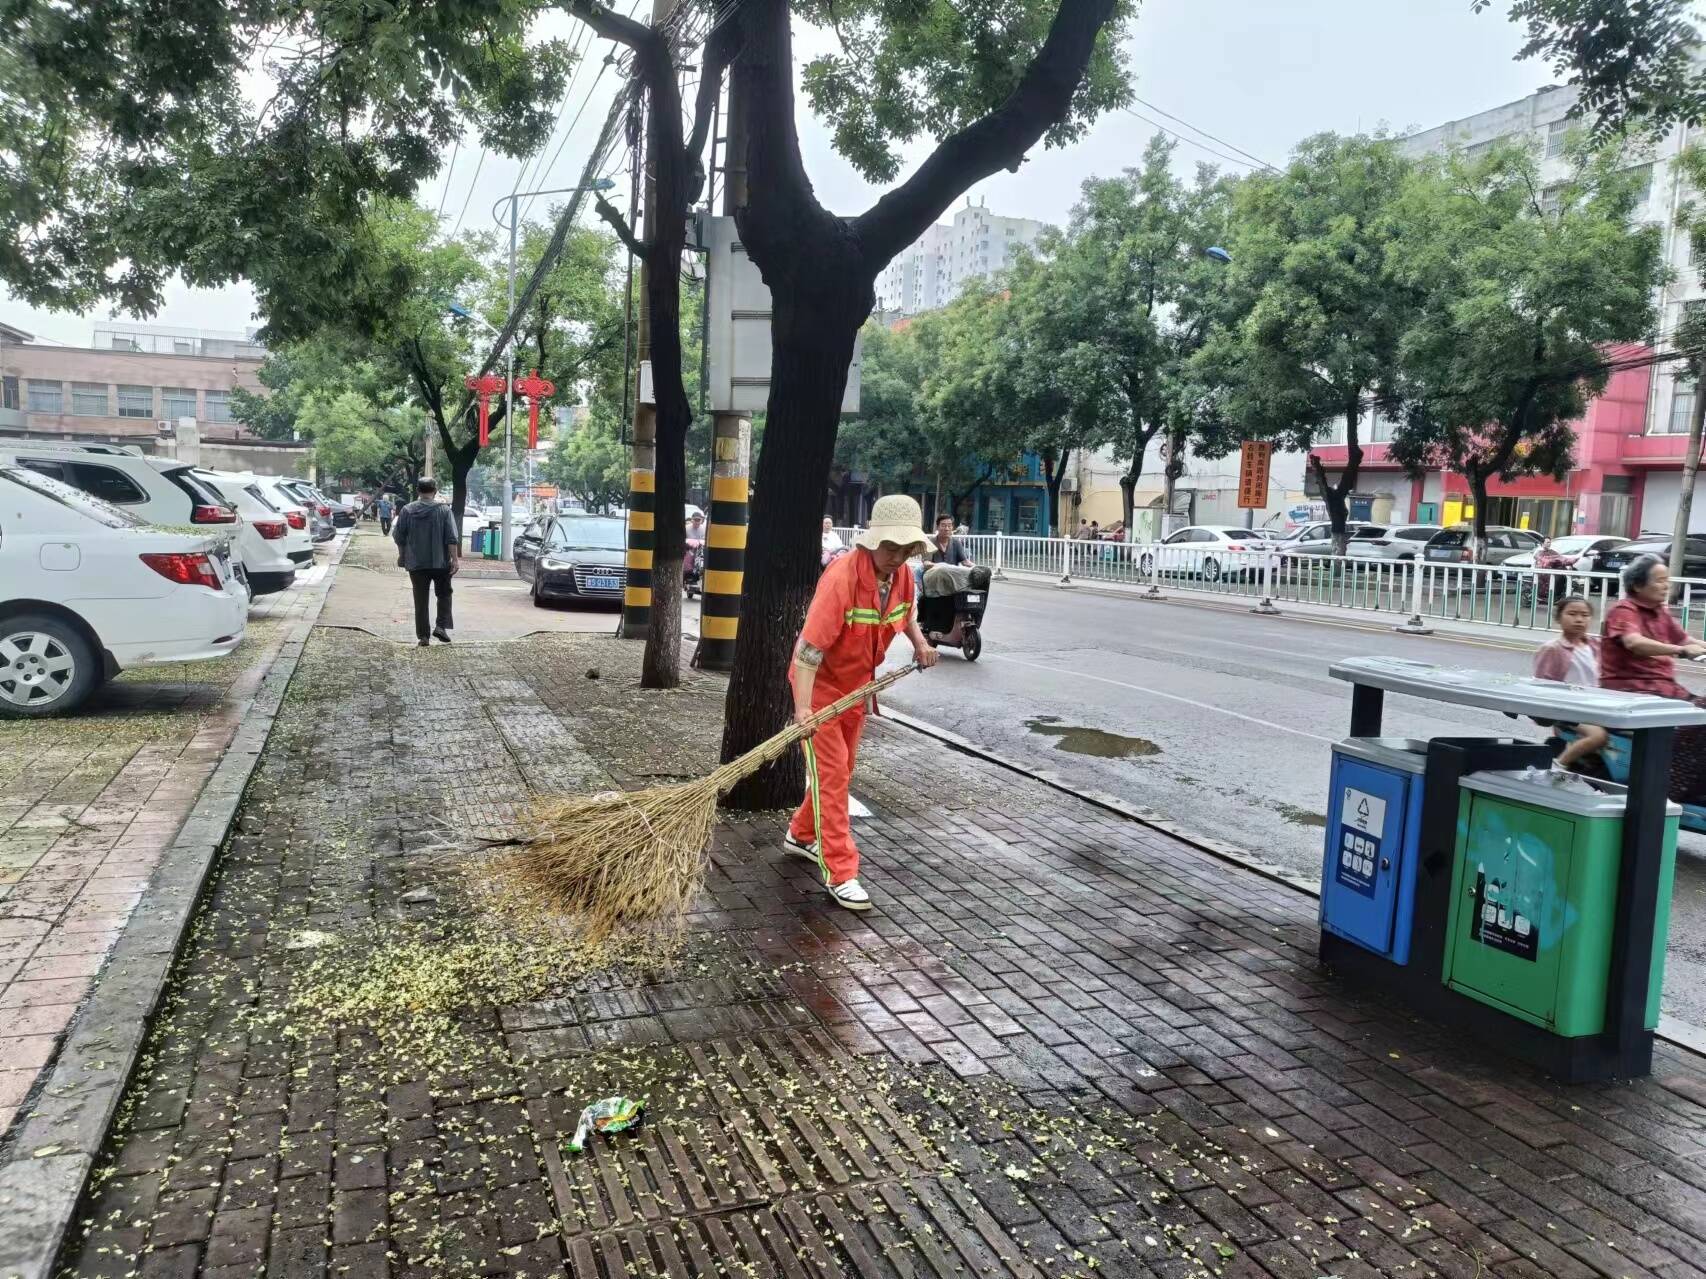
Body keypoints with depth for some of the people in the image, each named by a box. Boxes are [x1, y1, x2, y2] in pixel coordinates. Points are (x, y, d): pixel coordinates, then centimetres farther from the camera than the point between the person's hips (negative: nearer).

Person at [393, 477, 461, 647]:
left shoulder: (407, 510, 1)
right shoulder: (444, 510, -5)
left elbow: (399, 537, 6)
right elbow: (452, 539, -10)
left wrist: (402, 556, 20)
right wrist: (455, 559, -7)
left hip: (416, 563, 1)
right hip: (441, 562, -1)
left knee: (420, 600, 6)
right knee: (444, 594, 17)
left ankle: (423, 636, 5)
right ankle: (441, 626, 1)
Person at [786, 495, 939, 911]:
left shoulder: (902, 575, -6)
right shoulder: (842, 576, -29)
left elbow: (905, 613, 19)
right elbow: (809, 646, -32)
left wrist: (919, 641, 0)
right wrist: (803, 707, -38)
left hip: (857, 685, 8)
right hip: (821, 684, -8)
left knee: (840, 771, 18)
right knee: (830, 775, -7)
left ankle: (801, 836, 39)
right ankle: (839, 873, -1)